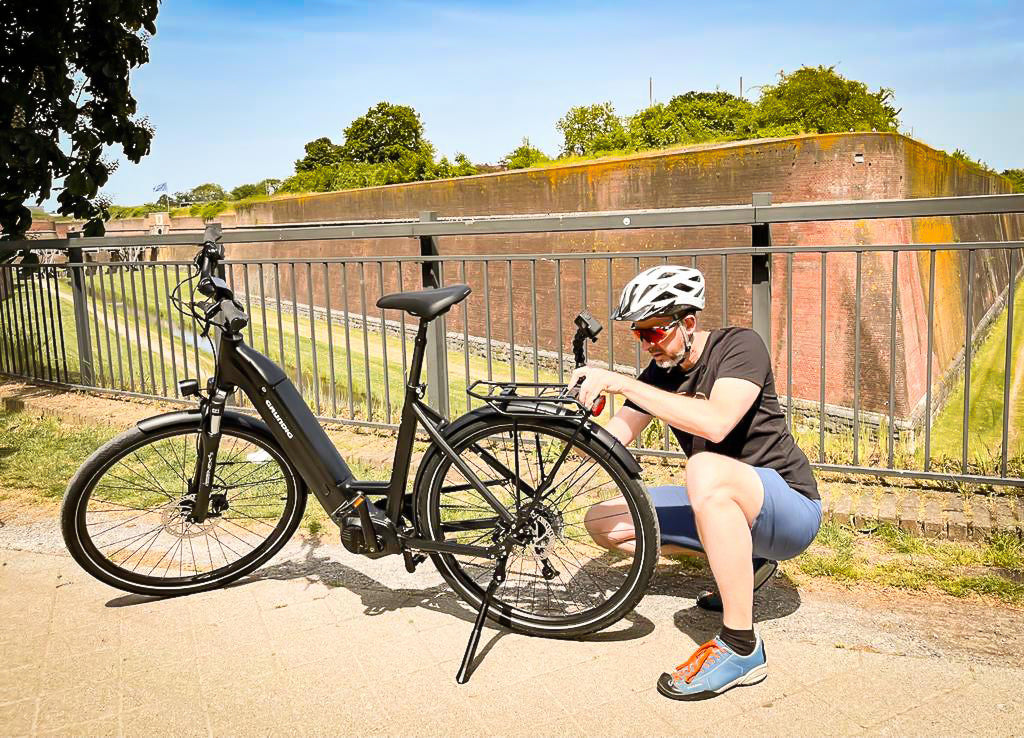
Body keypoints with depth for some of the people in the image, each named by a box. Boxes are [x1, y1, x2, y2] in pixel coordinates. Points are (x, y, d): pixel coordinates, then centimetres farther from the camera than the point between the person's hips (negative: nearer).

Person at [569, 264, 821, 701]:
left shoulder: (739, 345, -16)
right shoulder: (659, 372, 3)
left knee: (705, 469, -39)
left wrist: (621, 383, -35)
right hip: (722, 509, 8)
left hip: (790, 506, -8)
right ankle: (744, 561, 12)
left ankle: (741, 648, -27)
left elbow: (716, 423, -36)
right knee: (604, 523, 0)